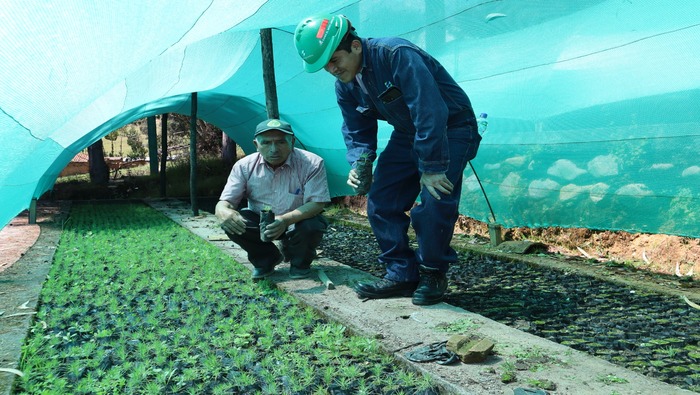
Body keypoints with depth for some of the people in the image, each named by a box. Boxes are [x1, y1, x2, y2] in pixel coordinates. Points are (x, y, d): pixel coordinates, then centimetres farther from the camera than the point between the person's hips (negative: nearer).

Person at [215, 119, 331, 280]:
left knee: (312, 226, -35)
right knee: (230, 223, -25)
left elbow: (317, 203, -24)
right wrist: (223, 212, -41)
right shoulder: (244, 166, -14)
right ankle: (266, 259, 4)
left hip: (296, 221, -2)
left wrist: (285, 220, -42)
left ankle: (299, 262, 3)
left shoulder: (312, 163, -22)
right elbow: (225, 202, -13)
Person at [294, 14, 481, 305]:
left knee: (434, 201, -22)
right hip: (408, 134, 8)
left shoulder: (397, 56, -29)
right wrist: (358, 165, -13)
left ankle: (433, 275, -1)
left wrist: (432, 167, -31)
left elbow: (430, 113, -33)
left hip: (450, 129, -7)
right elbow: (357, 132, 7)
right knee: (380, 202, -2)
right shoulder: (345, 85, -4)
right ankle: (402, 274, 9)